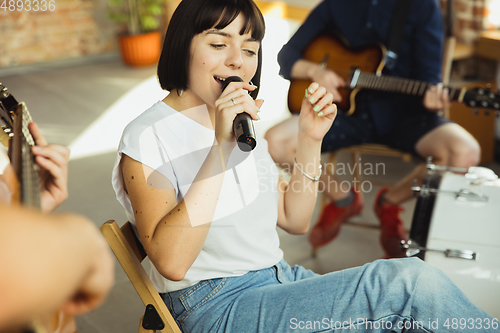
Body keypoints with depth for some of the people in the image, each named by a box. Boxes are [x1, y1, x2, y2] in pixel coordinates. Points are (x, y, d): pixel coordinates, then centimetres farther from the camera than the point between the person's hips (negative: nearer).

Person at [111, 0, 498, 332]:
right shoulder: (147, 137, -9)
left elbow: (295, 221, 15)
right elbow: (171, 262, -23)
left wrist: (310, 140, 2)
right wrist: (221, 147, -26)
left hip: (282, 282, 7)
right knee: (410, 281, -22)